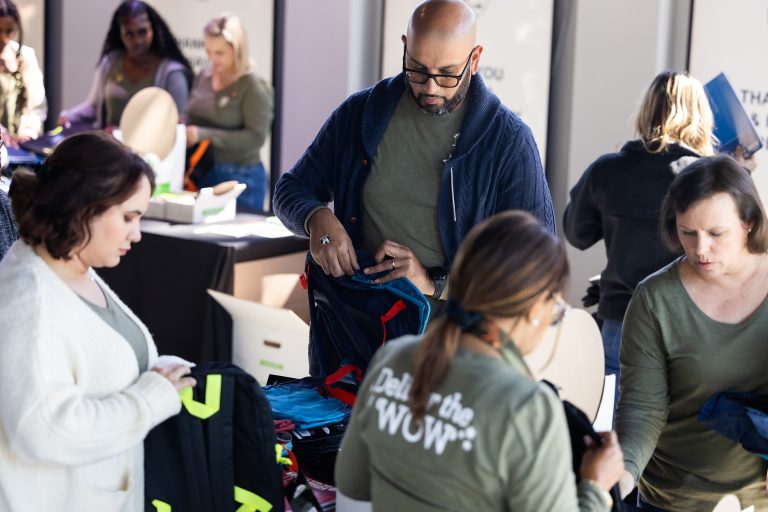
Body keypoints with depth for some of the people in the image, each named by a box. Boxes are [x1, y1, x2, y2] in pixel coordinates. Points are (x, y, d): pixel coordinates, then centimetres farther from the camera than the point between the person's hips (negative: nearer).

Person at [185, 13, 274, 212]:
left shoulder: (253, 87, -11)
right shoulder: (204, 77, 7)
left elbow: (256, 137, -18)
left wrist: (204, 135, -23)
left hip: (240, 178, -6)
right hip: (203, 173, 6)